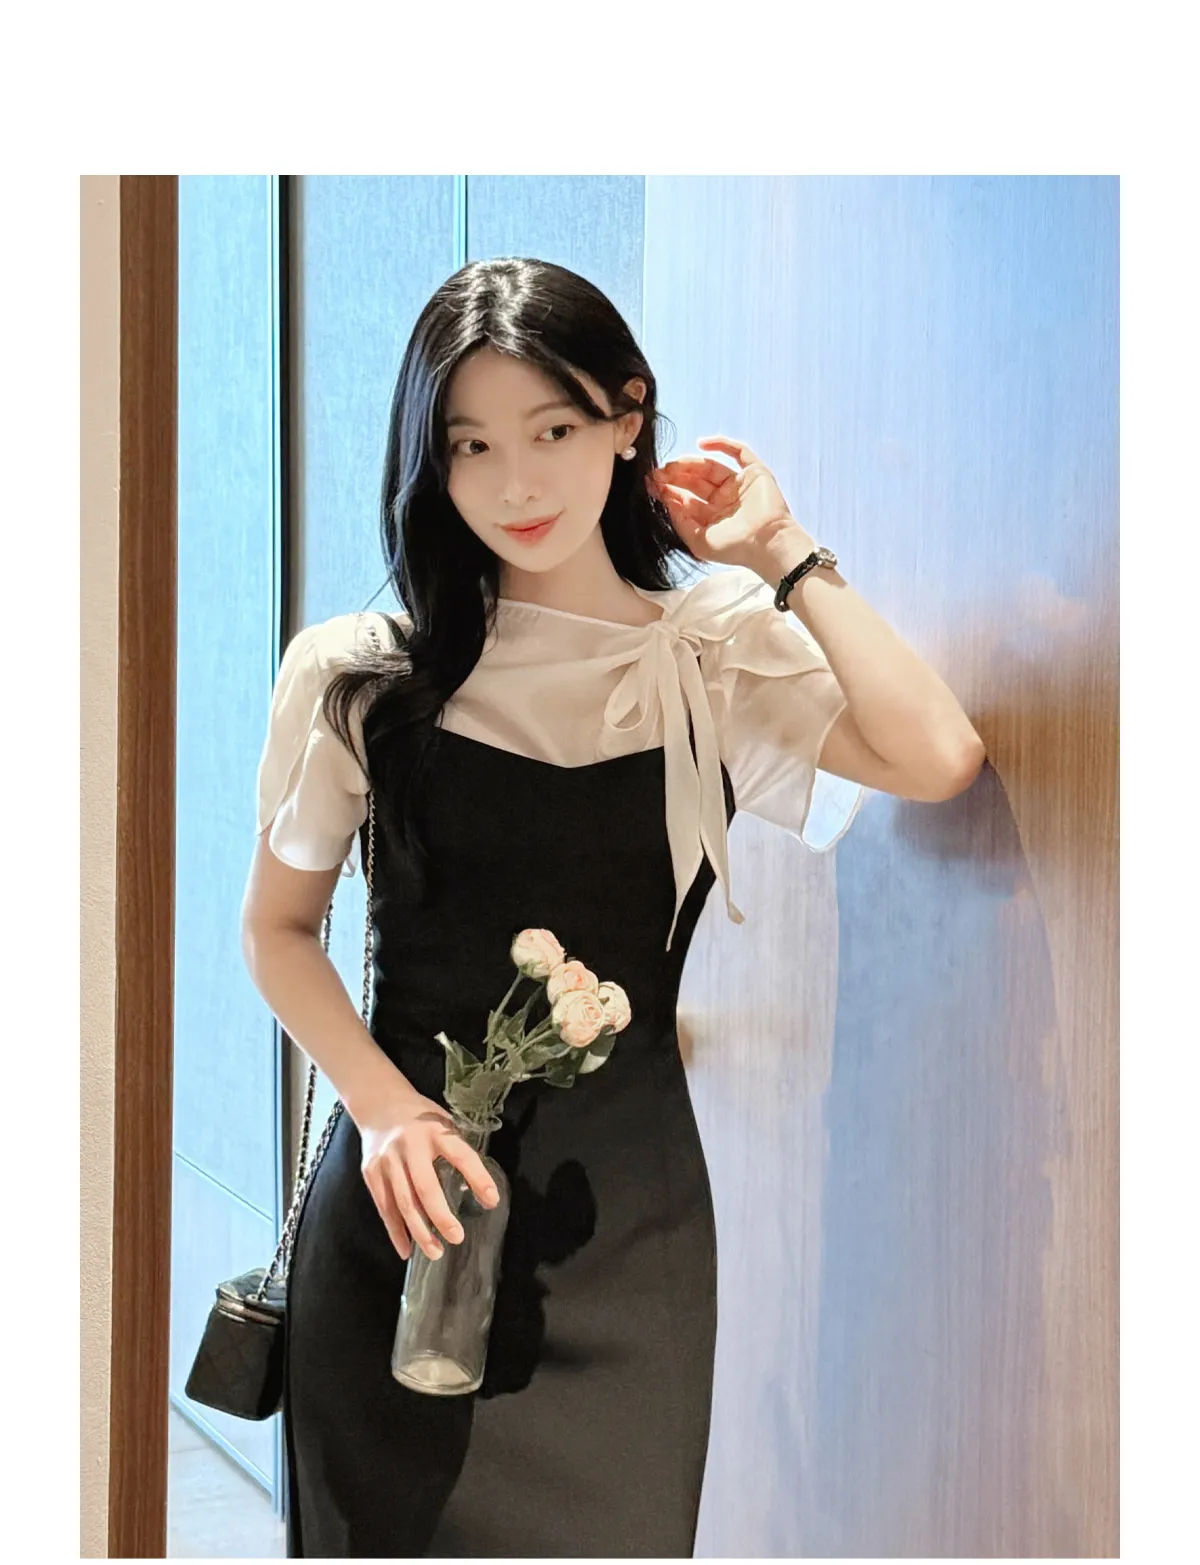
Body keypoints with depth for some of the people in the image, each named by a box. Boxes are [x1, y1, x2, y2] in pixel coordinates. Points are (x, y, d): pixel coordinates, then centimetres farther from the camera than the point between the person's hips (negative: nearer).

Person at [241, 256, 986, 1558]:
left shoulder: (716, 657, -2)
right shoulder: (361, 673, -2)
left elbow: (935, 760, -18)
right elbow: (278, 927, 5)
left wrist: (785, 556, -8)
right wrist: (387, 1113, -11)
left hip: (623, 1205, 0)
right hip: (403, 1201, 0)